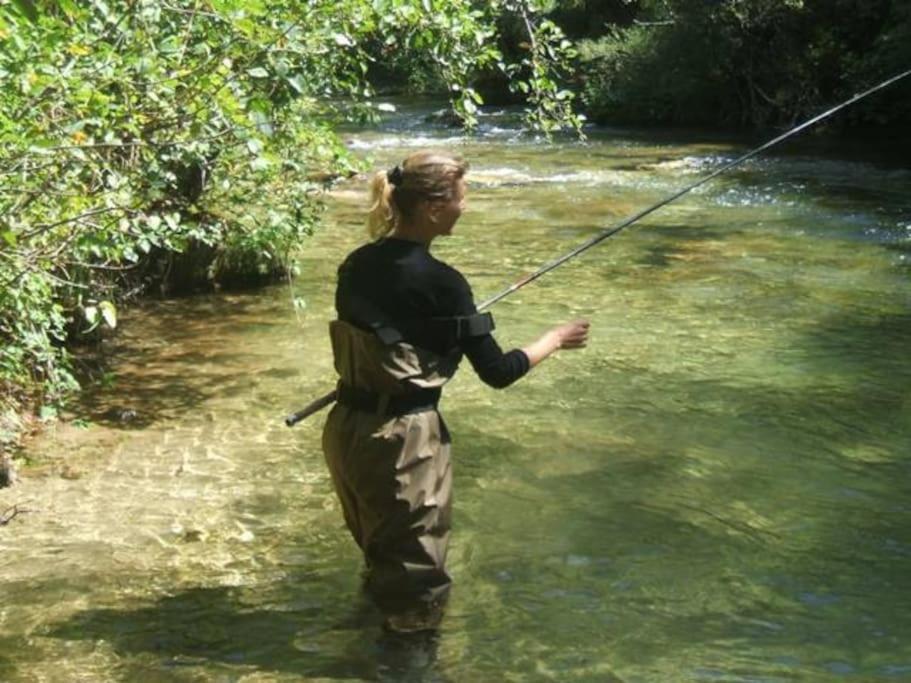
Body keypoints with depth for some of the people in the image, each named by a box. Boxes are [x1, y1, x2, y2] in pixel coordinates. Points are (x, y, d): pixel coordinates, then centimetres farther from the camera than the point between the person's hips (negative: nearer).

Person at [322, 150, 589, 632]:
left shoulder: (357, 264, 3)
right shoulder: (439, 282, -17)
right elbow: (497, 372, -12)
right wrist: (555, 339, 5)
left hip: (345, 430, 7)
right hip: (400, 440, -7)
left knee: (379, 554, 27)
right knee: (415, 574, 9)